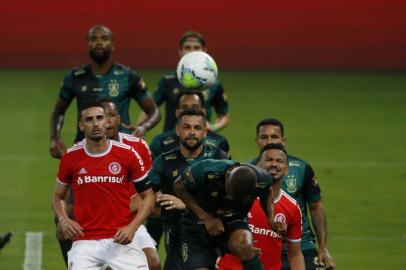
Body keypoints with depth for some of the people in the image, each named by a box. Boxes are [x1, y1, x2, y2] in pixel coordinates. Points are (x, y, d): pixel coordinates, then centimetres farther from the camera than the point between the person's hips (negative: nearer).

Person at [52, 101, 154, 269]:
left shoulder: (128, 154, -1)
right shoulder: (70, 158, 2)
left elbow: (148, 197, 6)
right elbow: (58, 196, 17)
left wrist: (132, 227, -9)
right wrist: (63, 220, -3)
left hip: (121, 241, 0)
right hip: (85, 242, 0)